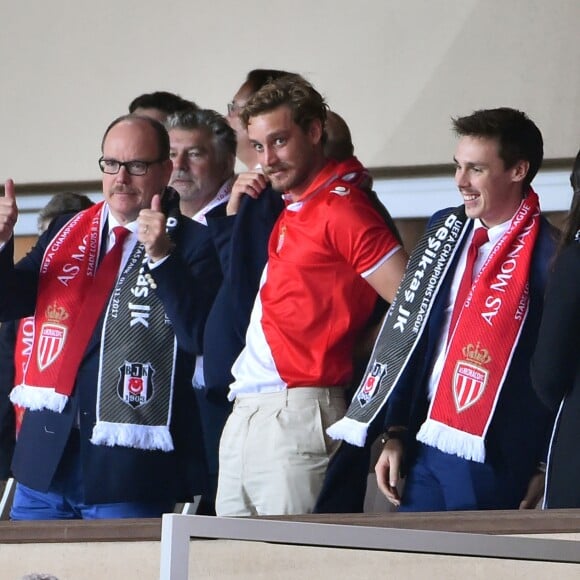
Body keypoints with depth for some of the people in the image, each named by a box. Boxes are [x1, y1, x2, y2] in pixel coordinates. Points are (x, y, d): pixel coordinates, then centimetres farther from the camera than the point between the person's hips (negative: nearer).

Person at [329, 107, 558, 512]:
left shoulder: (547, 257, -10)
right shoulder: (445, 231, 12)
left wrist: (545, 471, -10)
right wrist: (396, 434, 13)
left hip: (493, 464, -7)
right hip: (426, 451, 7)